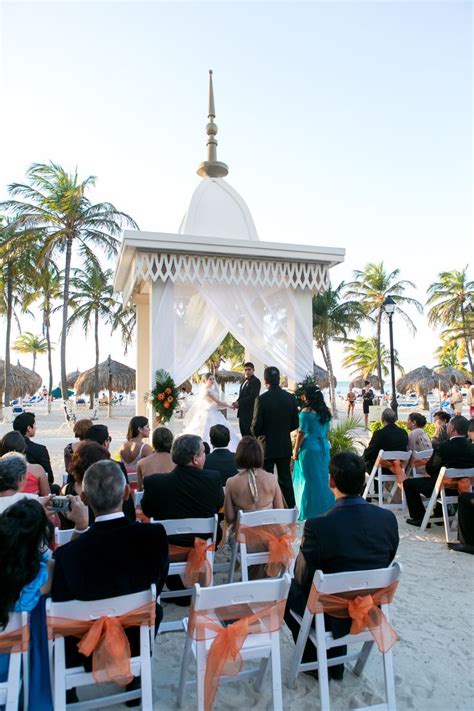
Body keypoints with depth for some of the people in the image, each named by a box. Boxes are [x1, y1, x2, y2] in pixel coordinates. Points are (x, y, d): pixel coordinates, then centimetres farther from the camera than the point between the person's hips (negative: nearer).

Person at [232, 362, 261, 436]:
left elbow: (253, 396, -19)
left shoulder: (256, 381, -10)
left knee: (250, 434, -7)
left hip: (250, 412, -9)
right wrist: (237, 402, -1)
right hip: (243, 412, 9)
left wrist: (239, 402, -20)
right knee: (244, 433, 12)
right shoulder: (245, 381, 17)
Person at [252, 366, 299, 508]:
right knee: (285, 479, 15)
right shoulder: (290, 398, -4)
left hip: (267, 446, -4)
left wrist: (257, 435, 7)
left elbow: (256, 425, -14)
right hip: (285, 446, 4)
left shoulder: (262, 399, -18)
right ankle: (290, 508, 21)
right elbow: (295, 423, 3)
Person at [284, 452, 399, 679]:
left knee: (289, 588, 21)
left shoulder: (317, 526, -29)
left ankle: (315, 660, 29)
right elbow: (384, 566, 1)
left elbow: (304, 577, -14)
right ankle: (336, 660, 39)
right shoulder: (388, 519, -15)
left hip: (333, 617, -4)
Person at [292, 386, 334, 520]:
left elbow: (301, 434, -13)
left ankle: (310, 511, 14)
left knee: (309, 479, 4)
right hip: (324, 447, 6)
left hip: (309, 448, -6)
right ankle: (325, 507, 25)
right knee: (322, 477, 15)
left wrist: (295, 451, -6)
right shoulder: (325, 411, 6)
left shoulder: (306, 412, -14)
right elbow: (326, 431, 12)